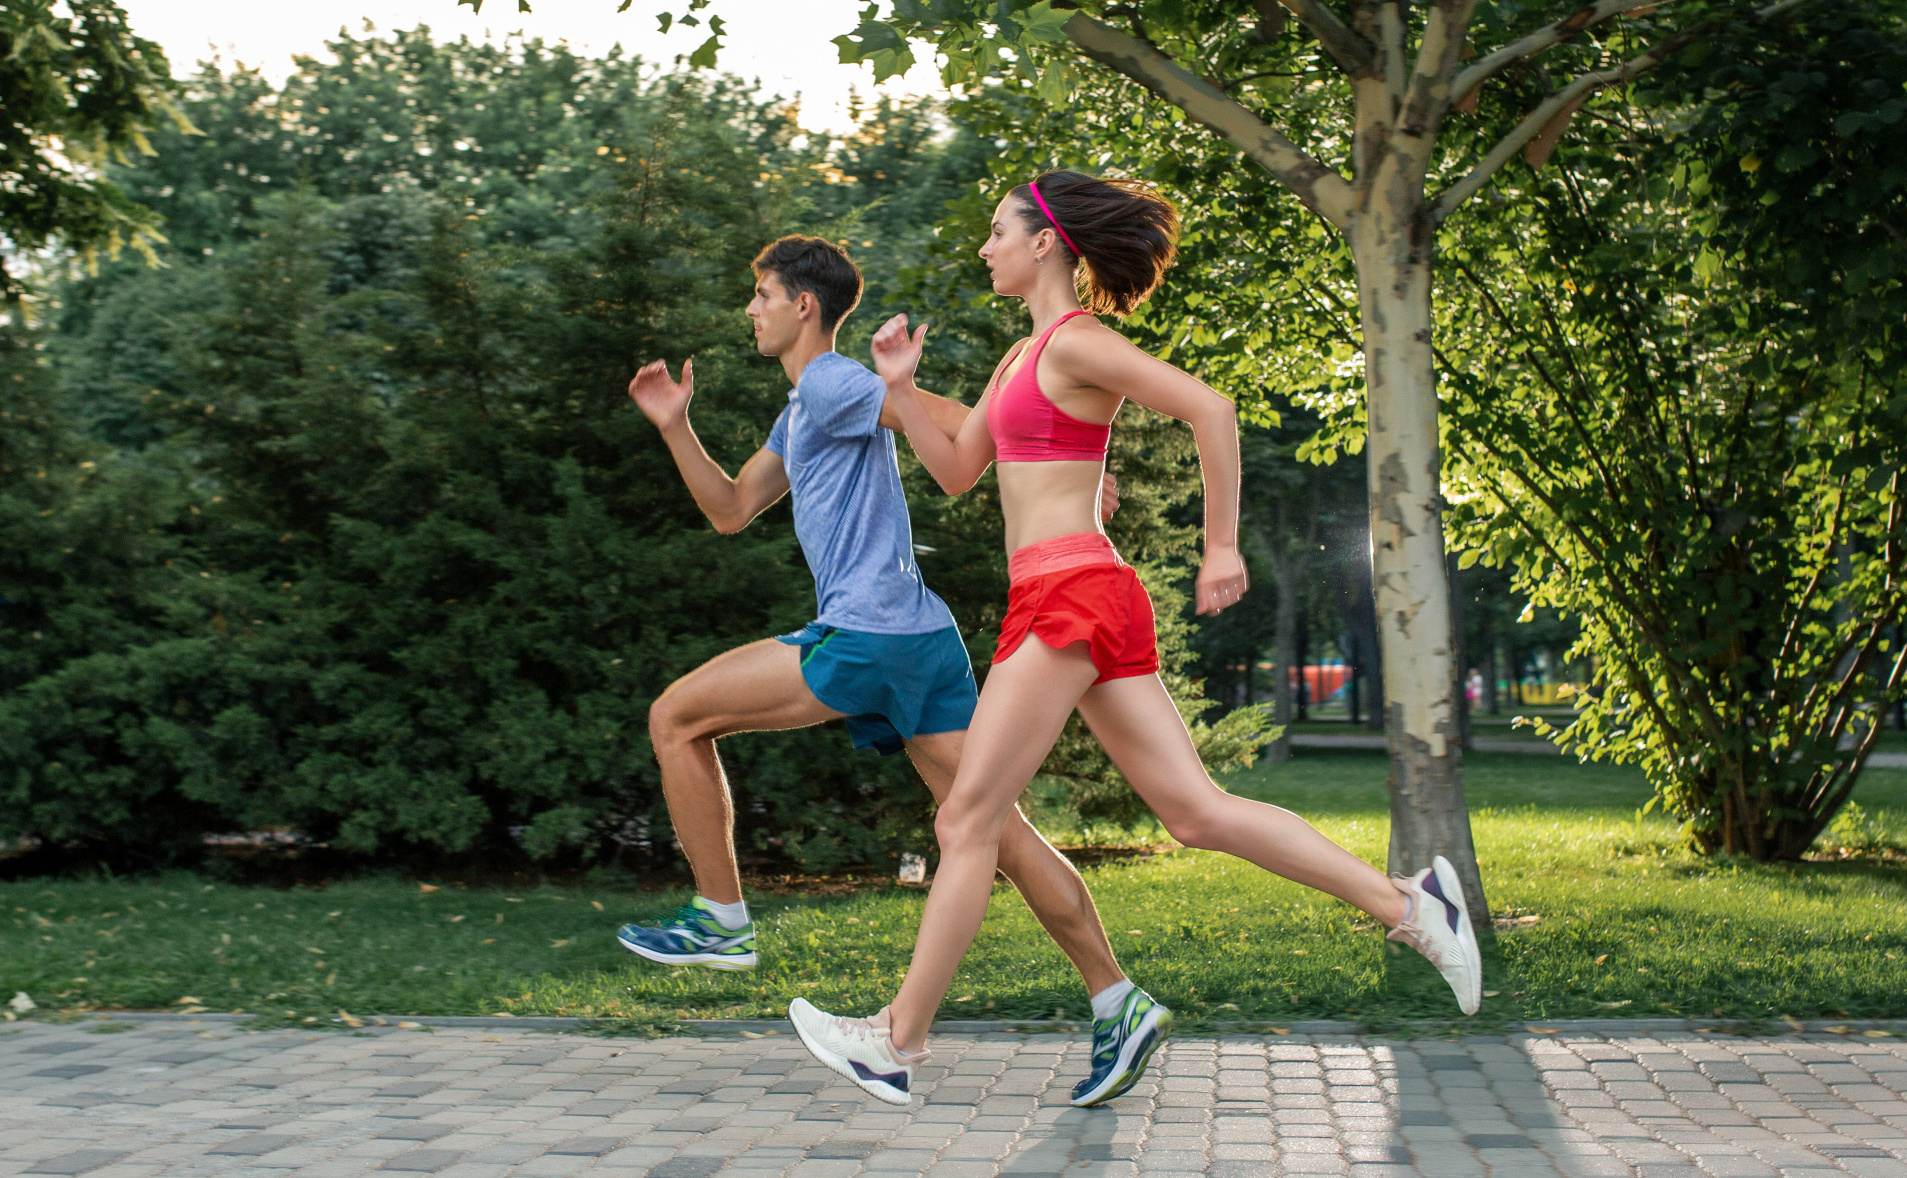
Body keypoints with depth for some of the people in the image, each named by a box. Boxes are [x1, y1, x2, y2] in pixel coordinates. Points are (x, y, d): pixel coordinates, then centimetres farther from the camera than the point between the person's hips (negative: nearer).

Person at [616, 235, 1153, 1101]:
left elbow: (953, 421, -14)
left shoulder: (832, 384, -4)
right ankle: (1117, 1002, -1)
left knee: (677, 717, 3)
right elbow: (730, 511, 31)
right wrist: (676, 428, 20)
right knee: (996, 826, 3)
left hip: (864, 636, -10)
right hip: (921, 640, 10)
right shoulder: (800, 412, 26)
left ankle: (721, 921, 8)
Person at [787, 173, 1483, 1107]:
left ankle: (896, 1044, 5)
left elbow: (1209, 408, -16)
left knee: (967, 820, -3)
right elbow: (956, 472, 25)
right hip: (1062, 600, 10)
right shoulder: (1024, 356, 21)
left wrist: (1222, 545, -15)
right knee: (1197, 811, 3)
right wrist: (902, 387, 12)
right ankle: (1407, 902, 0)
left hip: (1071, 594, -10)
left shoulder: (1077, 343, -7)